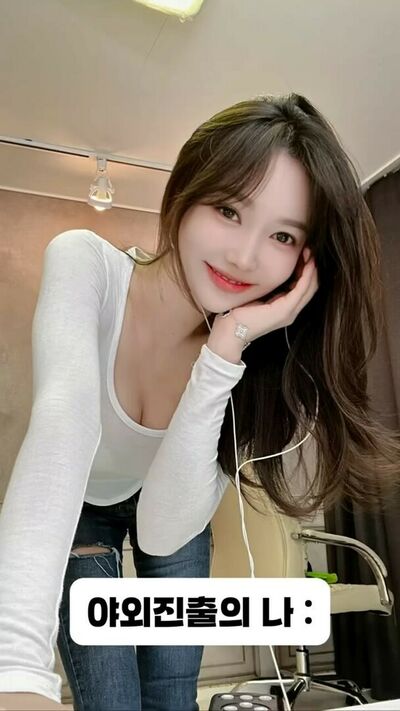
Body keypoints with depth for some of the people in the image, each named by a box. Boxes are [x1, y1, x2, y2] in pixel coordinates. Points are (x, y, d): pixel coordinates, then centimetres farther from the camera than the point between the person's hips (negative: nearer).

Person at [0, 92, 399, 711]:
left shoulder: (256, 357, -23)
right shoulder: (83, 263, -30)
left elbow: (163, 532, -31)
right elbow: (64, 420, -47)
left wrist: (224, 354, -41)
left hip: (170, 515, 2)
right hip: (70, 512, -1)